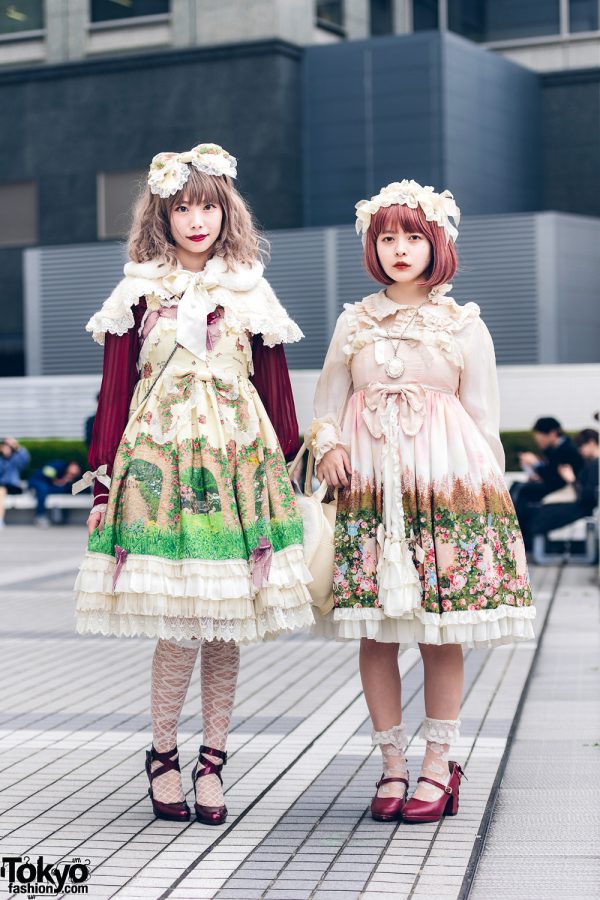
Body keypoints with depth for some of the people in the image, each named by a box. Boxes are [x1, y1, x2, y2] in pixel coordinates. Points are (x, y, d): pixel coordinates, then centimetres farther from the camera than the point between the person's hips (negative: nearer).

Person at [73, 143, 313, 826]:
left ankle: (212, 761, 14)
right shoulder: (138, 292, 6)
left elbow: (274, 386, 13)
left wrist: (285, 468, 9)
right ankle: (162, 756, 12)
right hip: (161, 461, -2)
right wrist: (105, 476, 2)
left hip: (238, 461, 2)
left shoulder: (249, 293, 11)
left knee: (227, 624, 2)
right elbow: (114, 389, 5)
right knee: (180, 626, -7)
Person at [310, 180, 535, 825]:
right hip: (367, 485, 2)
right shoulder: (354, 322, 12)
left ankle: (438, 765, 9)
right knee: (373, 631, 0)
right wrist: (328, 443, -4)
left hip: (444, 483, -1)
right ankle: (392, 765, 11)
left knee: (441, 632, -2)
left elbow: (483, 417, 9)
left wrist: (488, 494, 4)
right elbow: (327, 401, 17)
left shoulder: (465, 325, 8)